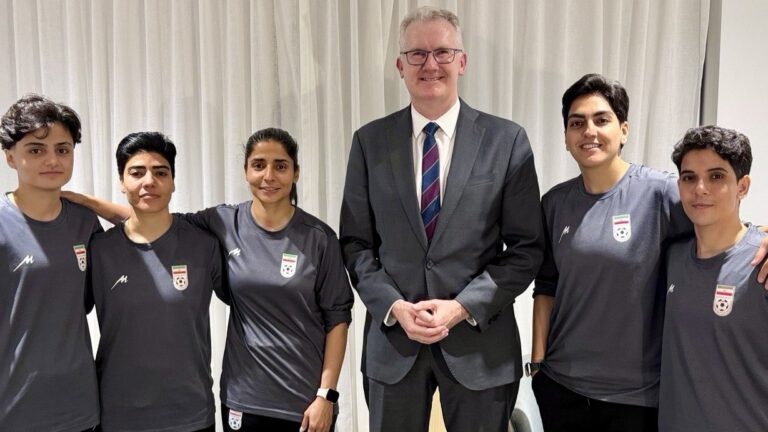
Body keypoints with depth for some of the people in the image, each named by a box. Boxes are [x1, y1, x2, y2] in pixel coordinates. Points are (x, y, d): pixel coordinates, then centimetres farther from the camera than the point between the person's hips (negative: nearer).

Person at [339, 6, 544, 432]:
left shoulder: (506, 140, -3)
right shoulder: (370, 141, 2)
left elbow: (526, 247, -3)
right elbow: (356, 244, 3)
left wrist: (464, 306, -13)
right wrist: (394, 306, -11)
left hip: (479, 340, -1)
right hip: (392, 338, 1)